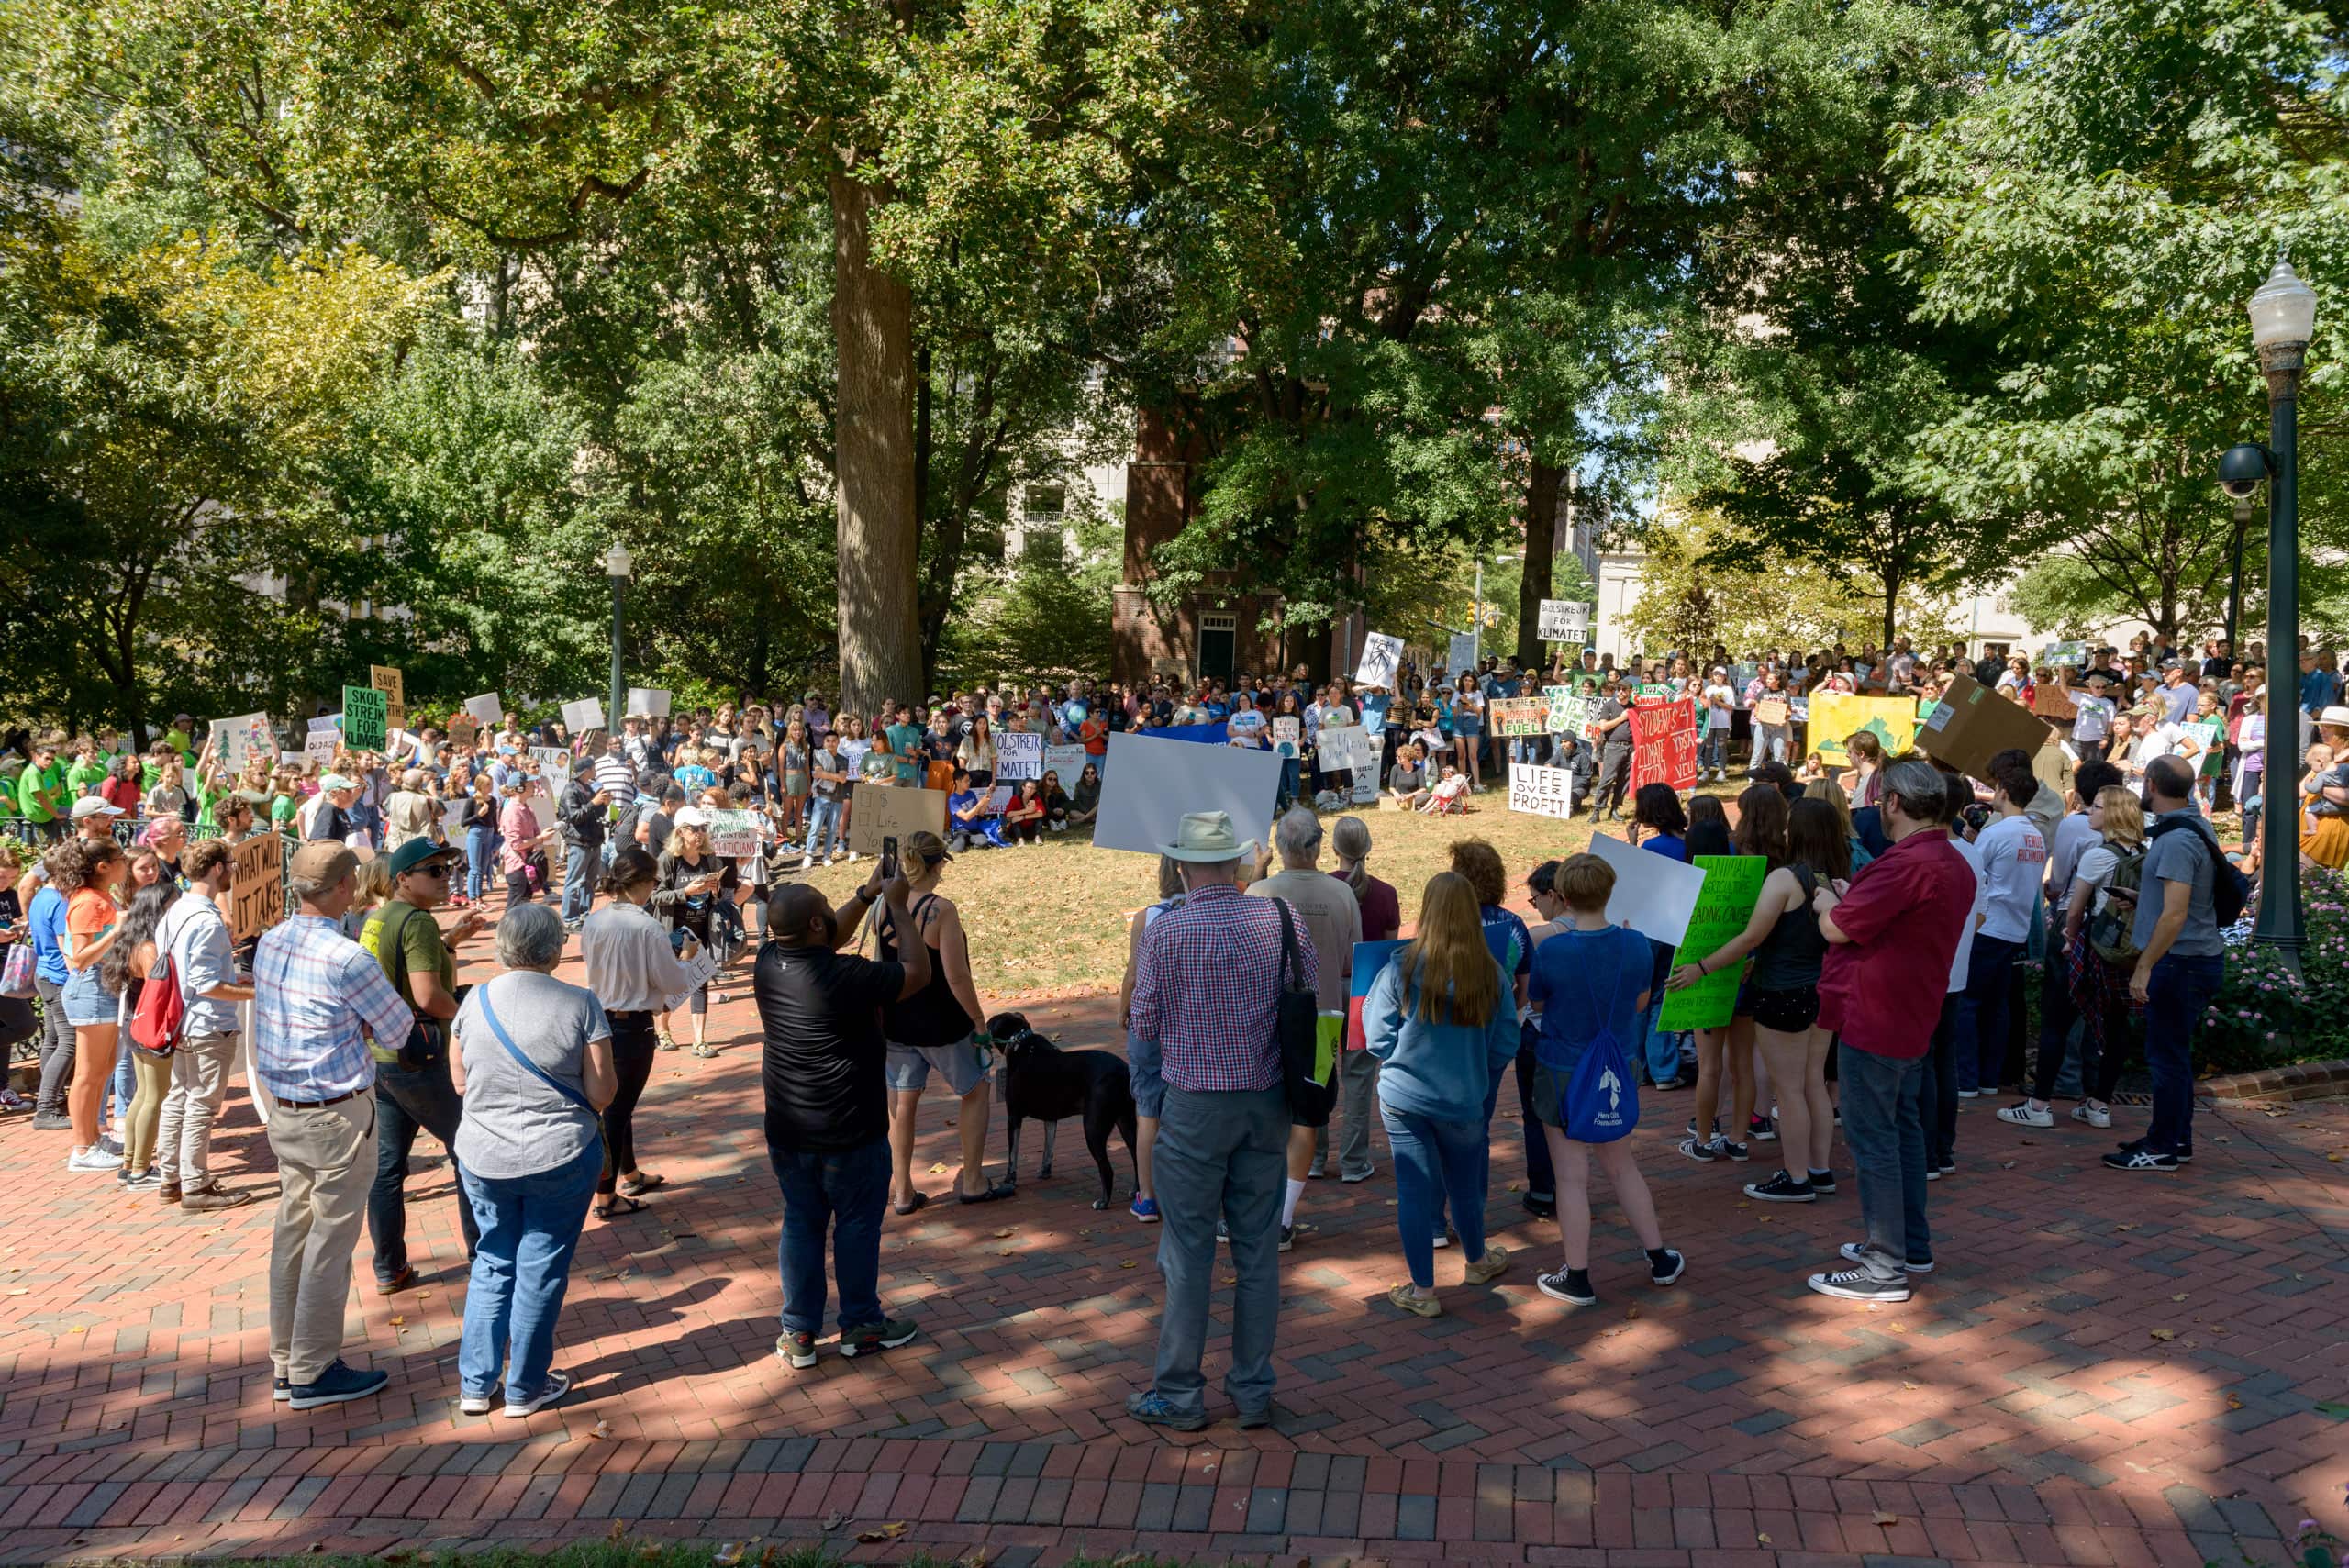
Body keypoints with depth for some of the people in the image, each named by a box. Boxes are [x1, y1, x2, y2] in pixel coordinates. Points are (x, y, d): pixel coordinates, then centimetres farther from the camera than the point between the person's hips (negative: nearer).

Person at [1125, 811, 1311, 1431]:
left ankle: (1179, 1393, 16)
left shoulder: (1166, 930, -13)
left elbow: (1145, 1023, -7)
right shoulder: (1282, 918, -4)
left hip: (1196, 1106, -3)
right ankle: (1254, 1390, 22)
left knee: (1189, 1253, 7)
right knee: (1258, 1249, 13)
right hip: (1267, 1101, 4)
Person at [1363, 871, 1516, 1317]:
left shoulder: (1402, 969, -15)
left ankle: (1422, 1290, 14)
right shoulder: (1491, 975, -9)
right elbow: (1505, 1048, -2)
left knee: (1414, 1190, 7)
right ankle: (1478, 1261, 44)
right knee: (1464, 1187, 21)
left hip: (1404, 1099, -2)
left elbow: (1377, 1040, -8)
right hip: (1464, 1100, 2)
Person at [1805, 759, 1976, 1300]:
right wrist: (1851, 897, 17)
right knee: (1904, 1129, 19)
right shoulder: (1957, 866, 10)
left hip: (1873, 1021, -10)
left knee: (1872, 1139, -3)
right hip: (1913, 1020, 10)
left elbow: (1837, 929, -19)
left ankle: (1885, 1267, 1)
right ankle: (1911, 1244, 30)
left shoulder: (1905, 864, -23)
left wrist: (1827, 902, 1)